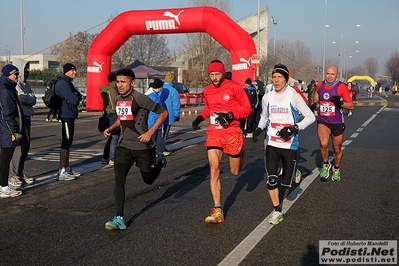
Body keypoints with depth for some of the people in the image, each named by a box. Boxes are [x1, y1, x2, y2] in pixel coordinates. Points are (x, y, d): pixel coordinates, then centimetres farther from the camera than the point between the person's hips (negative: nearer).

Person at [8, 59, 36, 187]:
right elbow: (22, 98, -19)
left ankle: (20, 173, 19)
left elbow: (33, 99, 8)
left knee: (26, 145, 10)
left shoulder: (24, 83, 17)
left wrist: (27, 98, -10)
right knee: (18, 147, -10)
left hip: (26, 118, 9)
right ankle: (12, 176, -4)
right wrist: (30, 98, -1)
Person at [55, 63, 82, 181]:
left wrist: (75, 96, -6)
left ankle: (67, 168, 25)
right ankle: (62, 172, -7)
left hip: (70, 115, 11)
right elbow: (74, 100, -21)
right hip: (66, 115, -11)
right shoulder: (63, 83, -15)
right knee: (66, 142, -9)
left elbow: (79, 97, 14)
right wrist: (76, 96, -1)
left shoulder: (68, 83, 18)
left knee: (68, 142, 15)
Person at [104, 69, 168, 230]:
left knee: (148, 180, 14)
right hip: (124, 146, 5)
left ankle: (160, 163, 48)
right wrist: (111, 128, 6)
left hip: (143, 147, -4)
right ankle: (119, 219, -9)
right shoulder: (118, 100, 5)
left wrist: (150, 132, -18)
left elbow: (163, 113, -11)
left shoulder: (140, 99, -16)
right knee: (119, 179, -13)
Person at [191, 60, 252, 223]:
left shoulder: (234, 87, -8)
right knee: (214, 170, -10)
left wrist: (230, 115, -21)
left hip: (232, 132, -3)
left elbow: (247, 108, -6)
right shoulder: (207, 91, 6)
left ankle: (240, 154, 49)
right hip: (214, 133, 3)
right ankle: (217, 211, -7)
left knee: (235, 172, 12)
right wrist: (200, 117, 5)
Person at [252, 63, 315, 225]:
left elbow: (310, 117, -6)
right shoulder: (267, 98, 3)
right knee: (271, 179, -6)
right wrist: (259, 128, 0)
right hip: (272, 144, 3)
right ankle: (277, 211, 9)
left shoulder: (294, 96, -9)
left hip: (289, 144, -3)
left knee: (286, 183, 3)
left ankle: (293, 173, 40)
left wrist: (294, 128, -19)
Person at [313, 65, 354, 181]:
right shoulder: (320, 84, 2)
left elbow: (351, 106, -7)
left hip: (337, 122, -1)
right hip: (322, 121, 1)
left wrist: (341, 103, -23)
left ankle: (336, 169, 37)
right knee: (323, 144, -24)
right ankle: (326, 164, 3)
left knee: (337, 149, 11)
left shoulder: (342, 87, -8)